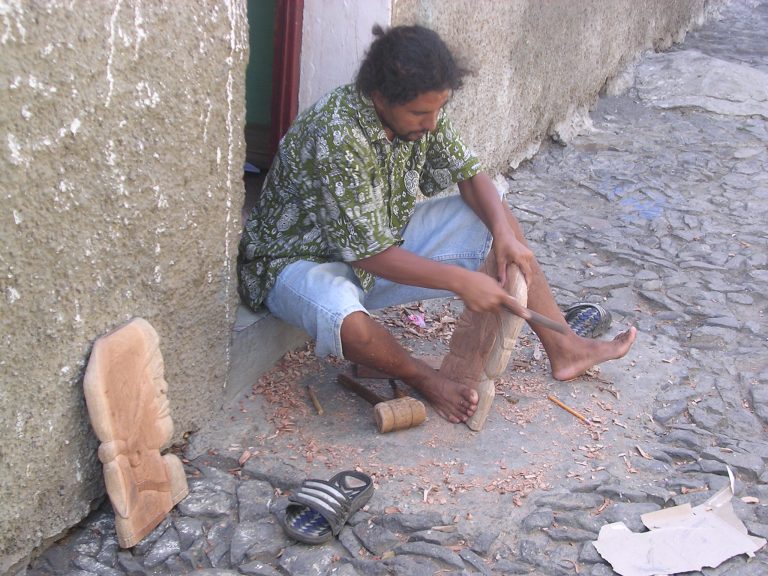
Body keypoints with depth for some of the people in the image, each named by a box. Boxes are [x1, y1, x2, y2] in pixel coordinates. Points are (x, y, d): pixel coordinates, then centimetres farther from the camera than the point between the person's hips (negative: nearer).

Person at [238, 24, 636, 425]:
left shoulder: (421, 113, -10)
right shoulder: (336, 138, -34)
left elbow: (469, 175, 1)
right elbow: (368, 254, -32)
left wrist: (504, 234, -17)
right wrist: (461, 281, -31)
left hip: (383, 238, 8)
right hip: (300, 259, -7)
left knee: (495, 216, 1)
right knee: (345, 319, -42)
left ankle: (562, 348, 8)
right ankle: (424, 379, -8)